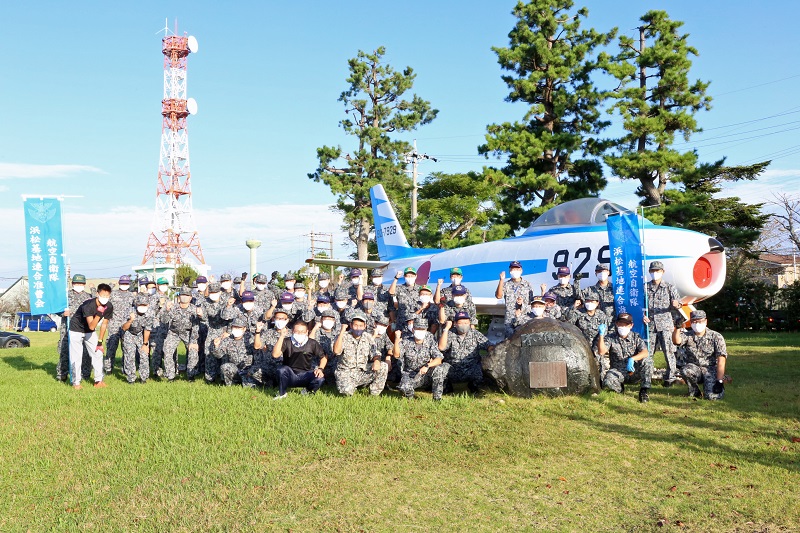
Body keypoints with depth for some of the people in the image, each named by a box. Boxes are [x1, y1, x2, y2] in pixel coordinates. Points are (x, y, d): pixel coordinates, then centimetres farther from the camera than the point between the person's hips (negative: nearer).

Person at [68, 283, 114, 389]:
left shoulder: (109, 307, -15)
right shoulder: (88, 305, -33)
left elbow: (104, 324, -3)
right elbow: (91, 326, -36)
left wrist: (100, 342, -2)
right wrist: (99, 313, -49)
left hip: (90, 332, 6)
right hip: (76, 330, -6)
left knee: (98, 354, 1)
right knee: (76, 357, -8)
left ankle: (98, 381, 9)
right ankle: (76, 382, 3)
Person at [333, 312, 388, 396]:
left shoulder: (368, 338, 5)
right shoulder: (344, 337, -6)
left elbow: (375, 354, 1)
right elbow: (336, 351, -23)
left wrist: (377, 361, -23)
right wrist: (341, 332, -25)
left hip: (363, 373, 4)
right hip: (346, 373, -3)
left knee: (383, 366, -18)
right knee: (346, 390, -34)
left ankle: (374, 394, -3)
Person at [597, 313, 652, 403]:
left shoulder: (635, 337, 2)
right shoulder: (610, 338, -1)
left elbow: (645, 353, -14)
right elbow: (601, 352, -17)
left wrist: (632, 359, -32)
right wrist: (601, 335, -27)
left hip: (634, 372, 1)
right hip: (617, 371, -1)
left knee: (647, 359, -27)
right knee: (608, 382, -34)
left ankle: (644, 390, -18)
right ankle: (620, 389, 5)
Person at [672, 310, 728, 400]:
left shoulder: (716, 337, -5)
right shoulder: (688, 335, 1)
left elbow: (721, 361, -11)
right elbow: (676, 341, -22)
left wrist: (719, 381, -19)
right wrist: (678, 328, -42)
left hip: (711, 370, -2)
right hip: (694, 368, 2)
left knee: (712, 396, -25)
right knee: (685, 371, -33)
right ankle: (694, 392, -4)